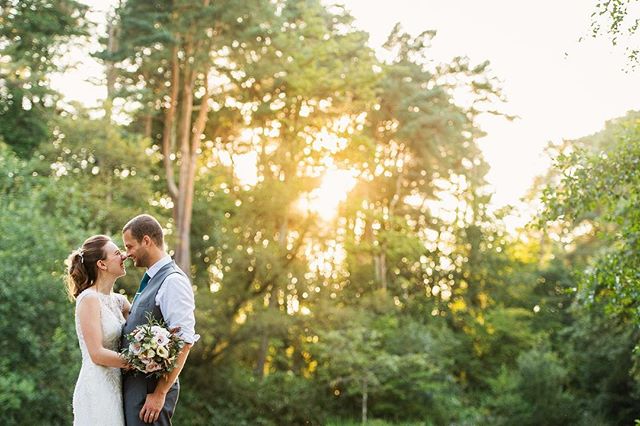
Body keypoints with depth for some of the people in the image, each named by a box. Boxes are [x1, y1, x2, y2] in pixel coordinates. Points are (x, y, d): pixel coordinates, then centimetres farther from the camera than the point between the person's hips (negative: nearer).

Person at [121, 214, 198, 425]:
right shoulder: (150, 281, 16)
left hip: (151, 387, -9)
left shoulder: (173, 281, -14)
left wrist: (160, 393, -22)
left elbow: (184, 342, -20)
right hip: (133, 383, 9)